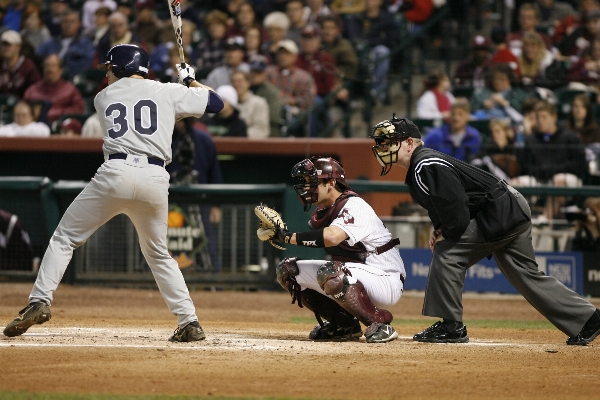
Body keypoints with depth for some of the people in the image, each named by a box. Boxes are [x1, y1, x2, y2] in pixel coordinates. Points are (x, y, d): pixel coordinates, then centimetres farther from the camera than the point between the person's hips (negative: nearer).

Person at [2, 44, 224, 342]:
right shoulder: (167, 92, 15)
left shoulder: (103, 98, 17)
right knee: (158, 254, 21)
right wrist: (190, 81, 38)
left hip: (115, 174, -2)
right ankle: (189, 321, 11)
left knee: (65, 238, 10)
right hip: (155, 178, 2)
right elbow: (215, 102, 18)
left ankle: (40, 301, -7)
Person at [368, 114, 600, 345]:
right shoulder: (417, 169, 13)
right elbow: (445, 203, 24)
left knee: (447, 253, -13)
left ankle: (451, 327, -9)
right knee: (527, 275, 14)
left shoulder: (426, 166, -19)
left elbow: (455, 206, -25)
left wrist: (447, 236, -10)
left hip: (500, 212, -11)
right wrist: (439, 230, 8)